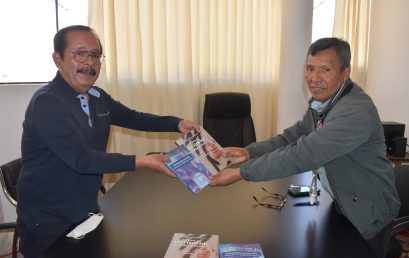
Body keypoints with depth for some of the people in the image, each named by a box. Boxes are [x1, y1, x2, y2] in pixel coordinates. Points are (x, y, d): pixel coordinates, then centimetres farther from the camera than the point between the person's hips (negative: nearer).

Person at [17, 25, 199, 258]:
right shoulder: (47, 103, -23)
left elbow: (133, 118, 9)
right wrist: (140, 162, -33)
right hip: (48, 222, -7)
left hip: (88, 210, 8)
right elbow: (82, 159, -29)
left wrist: (177, 124, -4)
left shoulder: (98, 97, 2)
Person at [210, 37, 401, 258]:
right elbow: (292, 137, 0)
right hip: (341, 203, 7)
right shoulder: (321, 101, -3)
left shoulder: (356, 111, -32)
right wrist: (248, 152, -16)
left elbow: (302, 155, -37)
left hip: (367, 215, -7)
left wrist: (241, 172, -33)